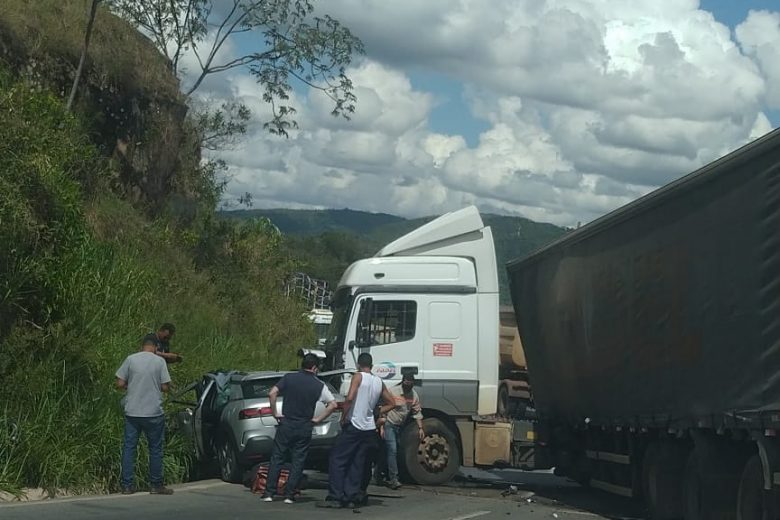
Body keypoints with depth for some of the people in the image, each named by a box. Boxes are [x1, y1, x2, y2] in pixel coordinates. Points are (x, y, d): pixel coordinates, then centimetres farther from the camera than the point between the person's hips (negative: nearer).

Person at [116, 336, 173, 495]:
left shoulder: (130, 359, -1)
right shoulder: (159, 361, -5)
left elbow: (120, 383, -1)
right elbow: (165, 387, -5)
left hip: (132, 412, 2)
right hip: (153, 413, -2)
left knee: (129, 447, 8)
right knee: (155, 448, 9)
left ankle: (127, 485, 7)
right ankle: (156, 485, 12)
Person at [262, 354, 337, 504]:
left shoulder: (288, 378, -1)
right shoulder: (319, 385, -2)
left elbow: (272, 394, -10)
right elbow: (333, 404, -6)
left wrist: (275, 413, -1)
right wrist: (317, 419, 1)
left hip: (286, 424, 0)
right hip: (304, 428, 0)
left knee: (277, 458, 7)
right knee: (298, 461, 7)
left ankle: (269, 493, 5)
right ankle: (289, 495, 4)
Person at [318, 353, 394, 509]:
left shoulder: (358, 377, -8)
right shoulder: (379, 382, 10)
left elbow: (350, 398, -20)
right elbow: (391, 402, 18)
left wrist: (343, 417, -9)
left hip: (354, 426, -6)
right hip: (370, 429, 6)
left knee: (337, 460, -1)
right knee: (357, 464, 11)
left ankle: (335, 497, -7)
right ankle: (352, 497, 7)